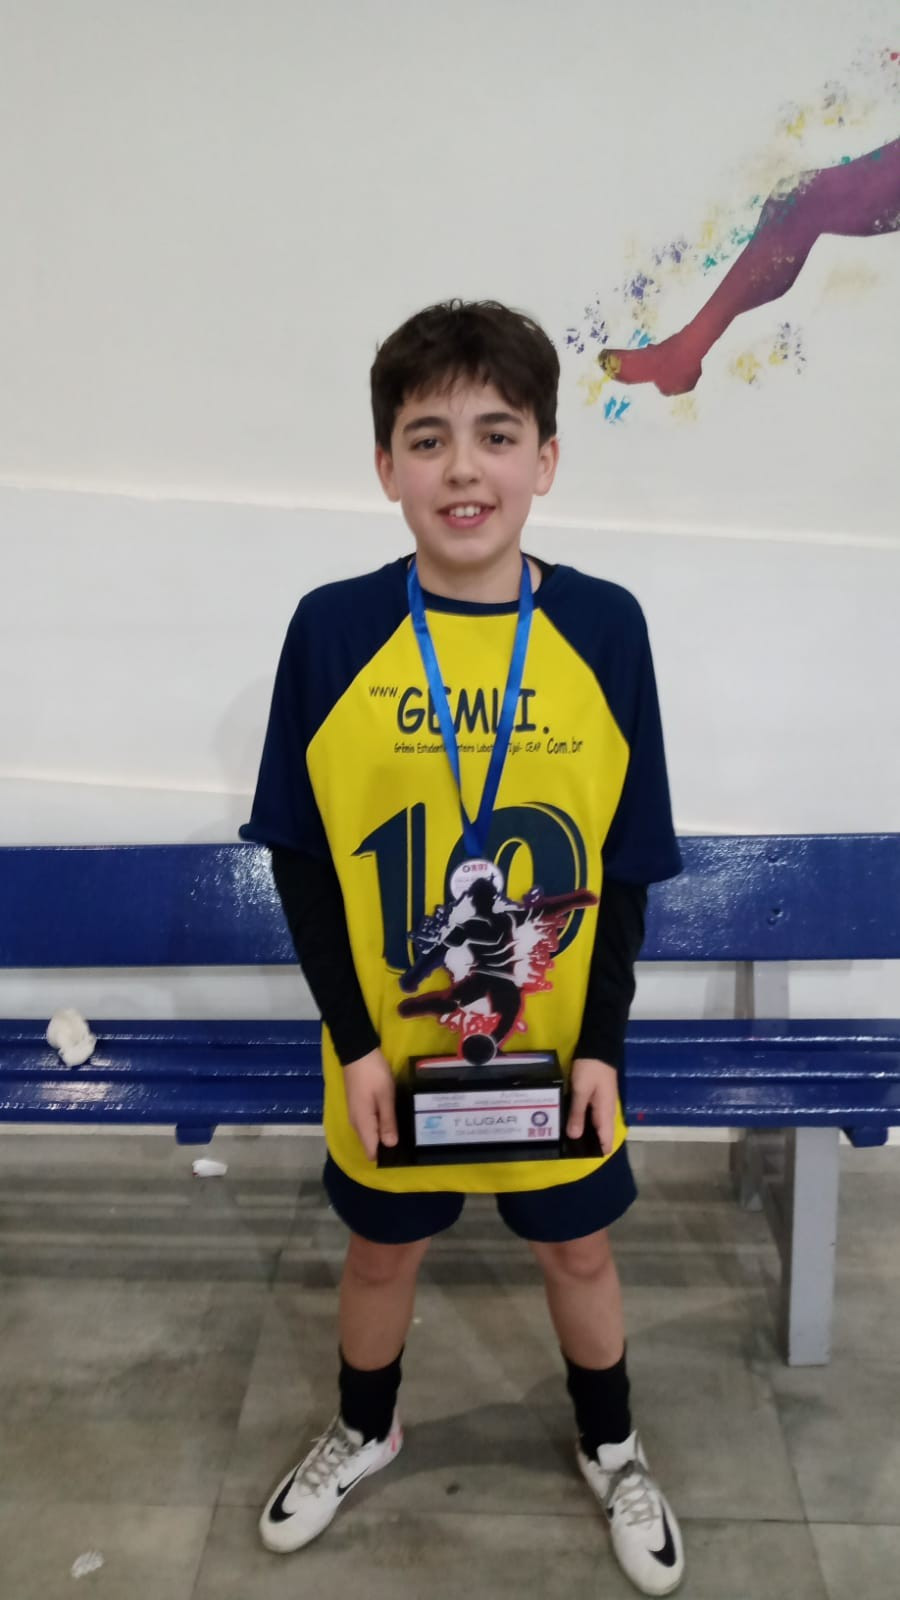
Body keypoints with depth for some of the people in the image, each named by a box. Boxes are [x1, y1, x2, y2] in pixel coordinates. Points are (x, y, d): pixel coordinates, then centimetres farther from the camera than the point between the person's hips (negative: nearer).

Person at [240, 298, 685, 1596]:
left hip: (558, 1048, 0)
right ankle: (365, 1431, 53)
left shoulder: (605, 626, -12)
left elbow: (628, 864, -5)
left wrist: (602, 1043, -7)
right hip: (386, 1050, 0)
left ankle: (612, 1451, 50)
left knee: (577, 1250, 21)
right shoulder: (331, 629, -13)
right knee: (385, 1246, 23)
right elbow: (299, 854, -7)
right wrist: (355, 1042, -10)